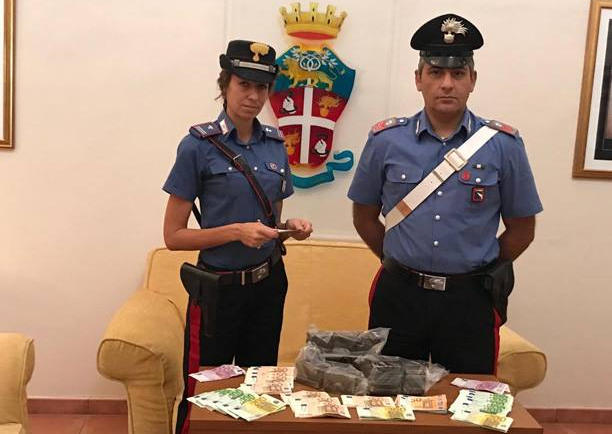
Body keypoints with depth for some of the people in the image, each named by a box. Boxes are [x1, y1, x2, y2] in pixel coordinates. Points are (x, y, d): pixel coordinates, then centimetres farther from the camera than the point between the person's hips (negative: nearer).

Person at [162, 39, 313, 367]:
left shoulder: (274, 144, 4)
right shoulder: (199, 146, -11)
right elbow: (174, 236, -11)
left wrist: (290, 227, -5)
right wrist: (236, 231, -22)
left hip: (269, 283, 5)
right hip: (220, 287, -4)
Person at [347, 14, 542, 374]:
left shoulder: (504, 145, -4)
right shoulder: (386, 140, -2)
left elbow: (522, 227, 5)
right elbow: (365, 215, 8)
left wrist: (482, 273, 7)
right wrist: (401, 263, 8)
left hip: (470, 302, 0)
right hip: (398, 295, 1)